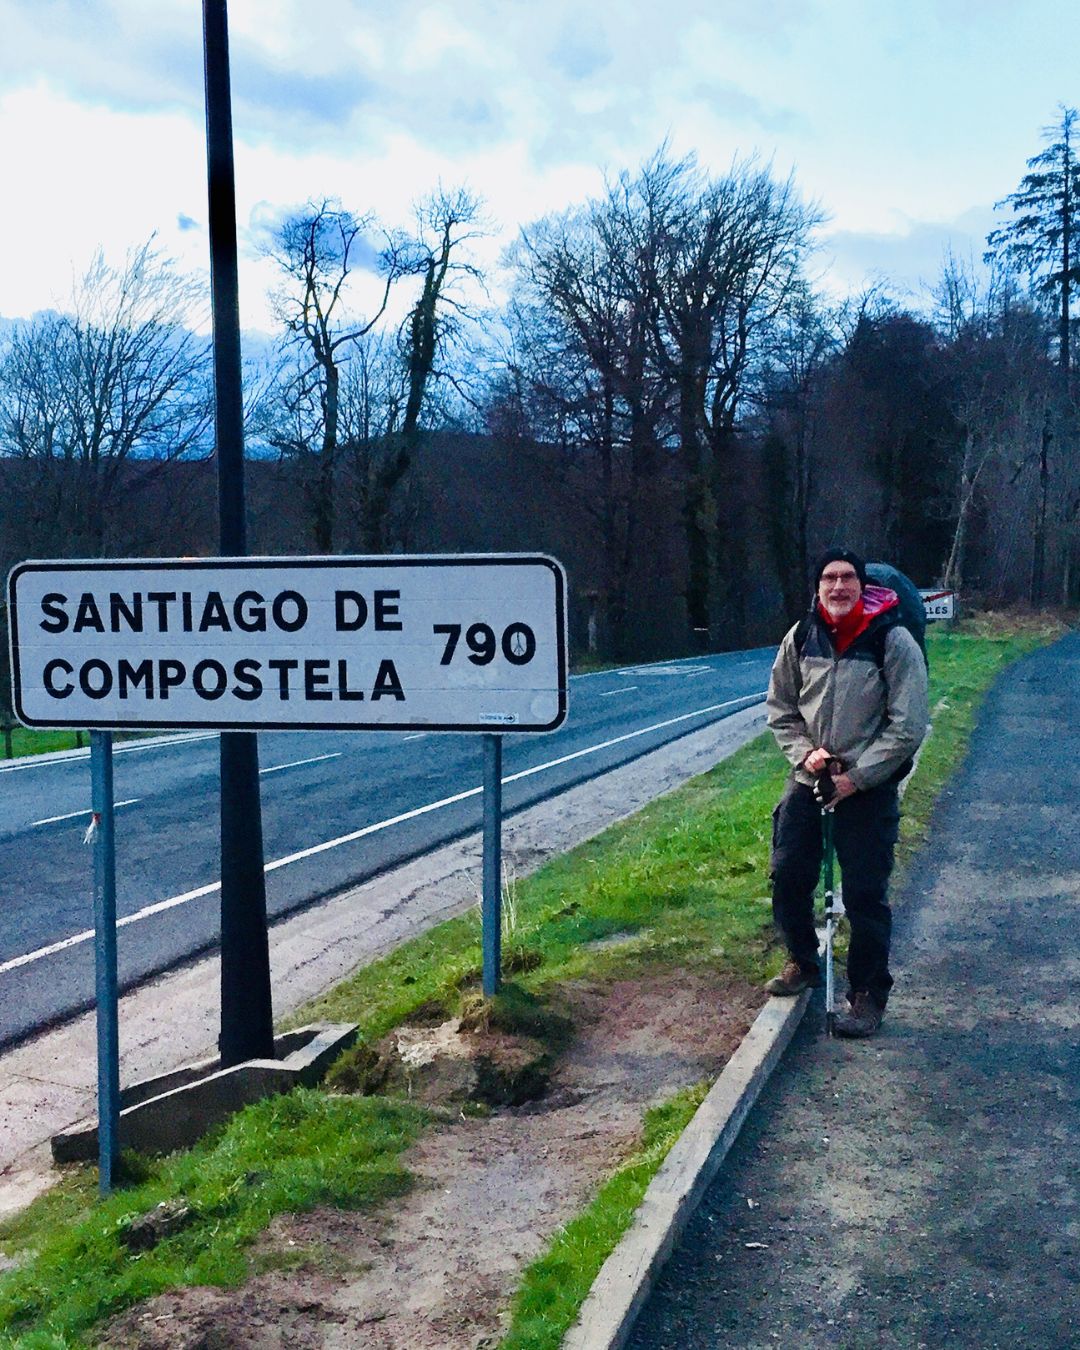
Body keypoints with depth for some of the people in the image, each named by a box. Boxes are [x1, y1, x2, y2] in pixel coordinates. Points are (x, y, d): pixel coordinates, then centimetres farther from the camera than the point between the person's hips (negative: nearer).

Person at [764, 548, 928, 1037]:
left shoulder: (892, 640, -11)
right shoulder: (800, 638, 1)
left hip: (870, 787, -4)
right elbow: (780, 707, 11)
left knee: (865, 895, -2)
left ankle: (868, 994, 14)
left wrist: (858, 777, -14)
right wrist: (804, 752, -6)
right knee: (788, 878, 9)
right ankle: (803, 963, 33)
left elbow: (908, 726, -12)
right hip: (808, 779, 4)